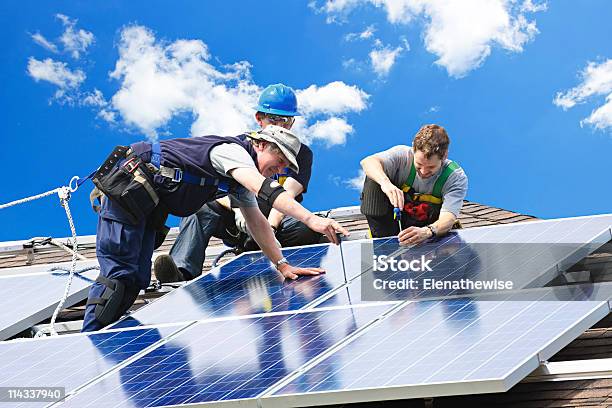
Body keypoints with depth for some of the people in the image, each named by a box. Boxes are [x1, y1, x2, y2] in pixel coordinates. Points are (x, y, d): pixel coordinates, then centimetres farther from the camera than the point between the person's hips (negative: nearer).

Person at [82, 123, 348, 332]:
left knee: (136, 279, 4)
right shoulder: (233, 151, -17)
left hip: (148, 206, 10)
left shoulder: (243, 179, 13)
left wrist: (283, 265, 6)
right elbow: (266, 189, -34)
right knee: (119, 273, -13)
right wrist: (311, 219, -42)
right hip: (128, 186, -10)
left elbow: (257, 223, 14)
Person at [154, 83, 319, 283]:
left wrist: (270, 227, -31)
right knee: (199, 206, -27)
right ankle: (182, 271, -46)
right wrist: (237, 208, -27)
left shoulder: (302, 154, 5)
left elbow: (287, 195, -12)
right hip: (238, 225, 1)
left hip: (277, 222, -1)